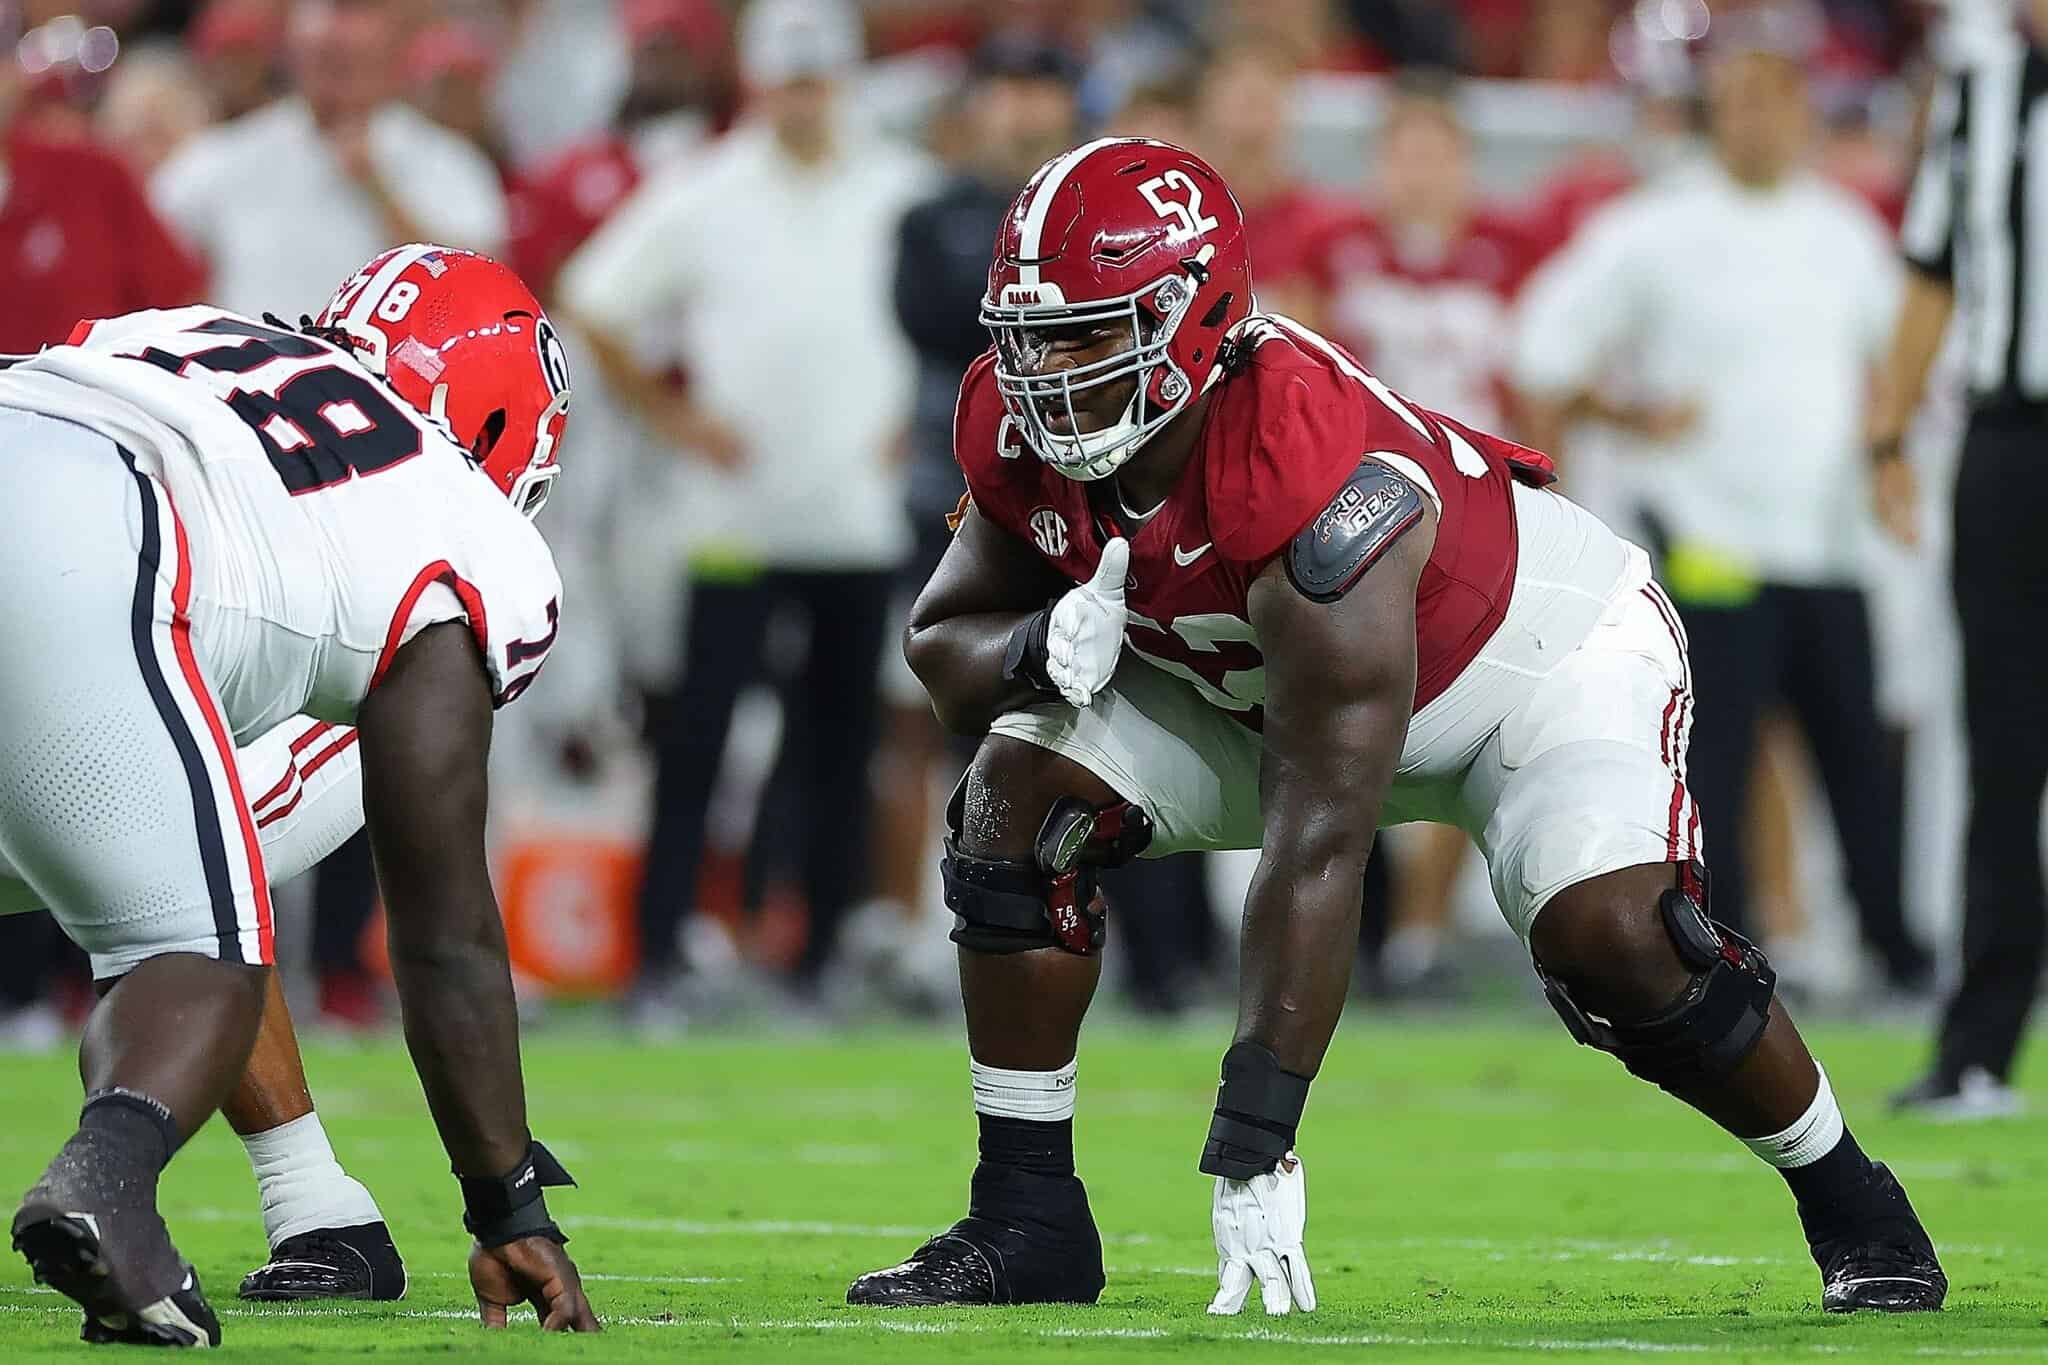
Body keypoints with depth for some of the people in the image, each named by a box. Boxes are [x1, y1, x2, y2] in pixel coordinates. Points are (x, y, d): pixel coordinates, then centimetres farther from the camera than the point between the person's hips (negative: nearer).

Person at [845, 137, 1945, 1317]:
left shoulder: (1321, 497, -42)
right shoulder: (1024, 431, -20)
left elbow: (1318, 843, -43)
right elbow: (945, 646, -4)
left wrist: (1250, 1144, -43)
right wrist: (1045, 644, -31)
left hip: (1551, 654, -7)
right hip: (1256, 684, 7)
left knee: (1611, 934, -31)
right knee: (1021, 804, -14)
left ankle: (1855, 1211, -5)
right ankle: (1026, 1221, -4)